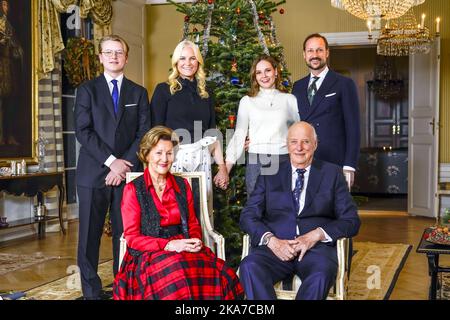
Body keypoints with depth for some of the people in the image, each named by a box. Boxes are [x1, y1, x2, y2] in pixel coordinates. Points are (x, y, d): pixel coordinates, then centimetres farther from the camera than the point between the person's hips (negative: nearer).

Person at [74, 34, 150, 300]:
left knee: (126, 233, 2)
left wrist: (125, 164, -8)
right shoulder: (87, 90, 8)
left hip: (128, 173, 1)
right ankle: (91, 290, 10)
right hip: (93, 173, -1)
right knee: (90, 234, 1)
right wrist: (110, 161, -12)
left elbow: (144, 133, 5)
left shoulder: (139, 93, 13)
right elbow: (83, 131, -3)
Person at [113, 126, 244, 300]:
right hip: (148, 254, -3)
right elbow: (132, 237, -1)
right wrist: (168, 245, -15)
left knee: (222, 275, -28)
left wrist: (196, 241, -5)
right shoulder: (133, 189, 4)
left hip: (184, 251, 3)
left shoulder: (182, 185, 17)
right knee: (177, 276, -38)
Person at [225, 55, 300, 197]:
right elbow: (239, 134, 7)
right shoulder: (247, 101, 9)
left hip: (283, 162, 0)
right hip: (256, 163, 0)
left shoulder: (289, 99, 8)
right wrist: (227, 165, -2)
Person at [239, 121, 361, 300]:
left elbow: (351, 221, 7)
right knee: (249, 267, -32)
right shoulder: (270, 174, 16)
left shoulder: (332, 174, 14)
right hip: (275, 247, 1)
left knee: (321, 275, -36)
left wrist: (316, 235, -11)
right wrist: (272, 241, -12)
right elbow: (248, 216, 8)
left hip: (317, 247, -1)